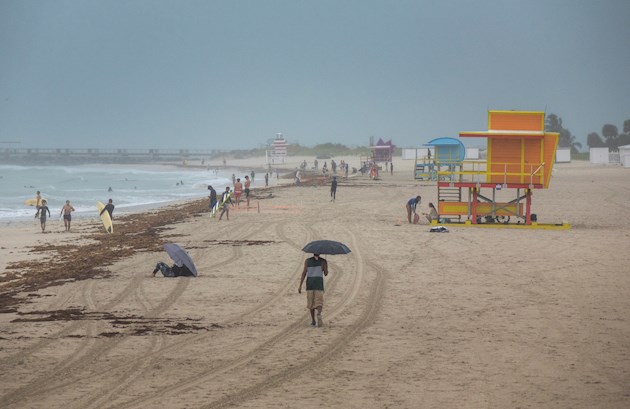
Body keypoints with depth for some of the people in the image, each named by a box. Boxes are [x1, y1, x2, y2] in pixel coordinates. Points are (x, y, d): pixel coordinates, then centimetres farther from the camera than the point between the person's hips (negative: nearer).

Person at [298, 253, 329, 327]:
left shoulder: (307, 261, 6)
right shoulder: (323, 261, 3)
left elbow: (304, 272, -1)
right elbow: (326, 273, 0)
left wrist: (300, 286, -2)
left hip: (309, 282, 2)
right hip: (319, 283, -2)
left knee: (311, 302, 15)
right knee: (319, 302, -4)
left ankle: (313, 320, 19)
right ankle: (319, 314, -35)